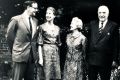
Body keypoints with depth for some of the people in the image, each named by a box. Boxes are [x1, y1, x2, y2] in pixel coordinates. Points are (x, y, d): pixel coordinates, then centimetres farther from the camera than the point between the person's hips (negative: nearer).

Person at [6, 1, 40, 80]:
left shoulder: (35, 21, 10)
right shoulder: (16, 19, -8)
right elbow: (9, 36, -2)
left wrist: (35, 52, 11)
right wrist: (14, 50, 5)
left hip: (32, 56, 6)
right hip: (20, 55, -5)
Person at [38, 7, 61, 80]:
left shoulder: (57, 28, 11)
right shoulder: (42, 27, -2)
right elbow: (40, 43, -6)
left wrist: (59, 54, 9)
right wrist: (40, 58, -12)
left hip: (56, 52, 4)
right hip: (46, 52, -4)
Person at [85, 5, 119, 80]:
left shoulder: (113, 26, -4)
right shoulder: (92, 24, 6)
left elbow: (116, 44, -4)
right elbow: (88, 40, 8)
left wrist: (114, 59, -6)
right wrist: (87, 56, 5)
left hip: (105, 61, -3)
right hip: (91, 59, 3)